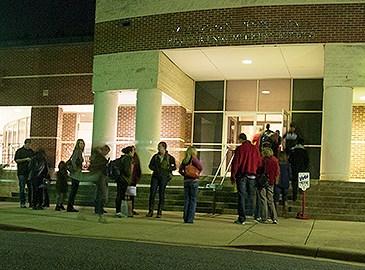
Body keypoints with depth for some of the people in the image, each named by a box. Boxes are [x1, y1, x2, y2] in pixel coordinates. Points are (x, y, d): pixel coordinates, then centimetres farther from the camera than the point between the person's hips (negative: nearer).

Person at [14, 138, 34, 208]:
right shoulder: (19, 151, 2)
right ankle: (22, 202, 3)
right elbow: (17, 160, -5)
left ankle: (31, 202, 8)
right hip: (22, 172, -4)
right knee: (22, 187, -2)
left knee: (31, 187, 2)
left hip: (30, 172, 4)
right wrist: (25, 159, -14)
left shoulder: (31, 151, 14)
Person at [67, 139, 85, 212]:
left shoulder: (80, 152, 18)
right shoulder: (77, 151, -11)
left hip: (75, 174, 10)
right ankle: (70, 207, -6)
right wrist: (76, 169, -22)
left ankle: (70, 206, 14)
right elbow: (73, 161, -23)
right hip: (76, 173, -10)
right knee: (74, 190, -8)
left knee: (73, 190, 11)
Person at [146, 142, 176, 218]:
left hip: (164, 177, -3)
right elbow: (150, 165, 13)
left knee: (161, 194, 0)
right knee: (152, 193, -5)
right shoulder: (155, 156, 9)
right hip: (155, 176, 3)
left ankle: (159, 212, 9)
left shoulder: (169, 158, -1)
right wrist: (155, 169, -6)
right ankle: (150, 211, 2)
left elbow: (174, 167, -1)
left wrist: (165, 170, -11)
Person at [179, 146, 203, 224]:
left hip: (186, 181, 5)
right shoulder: (194, 159, -7)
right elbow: (200, 167, -16)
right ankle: (190, 218, -1)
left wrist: (185, 175, 10)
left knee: (186, 199, 10)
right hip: (194, 181, -5)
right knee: (193, 200, 1)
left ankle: (185, 218, 10)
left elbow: (180, 170, 9)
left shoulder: (184, 160, 8)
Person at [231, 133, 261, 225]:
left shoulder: (239, 149, -6)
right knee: (251, 195, 14)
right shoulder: (255, 148, 5)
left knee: (241, 196, -1)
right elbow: (259, 162, 8)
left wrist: (233, 177, -2)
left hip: (241, 175, -3)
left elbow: (235, 163, -7)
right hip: (252, 175, 3)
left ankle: (242, 218, -3)